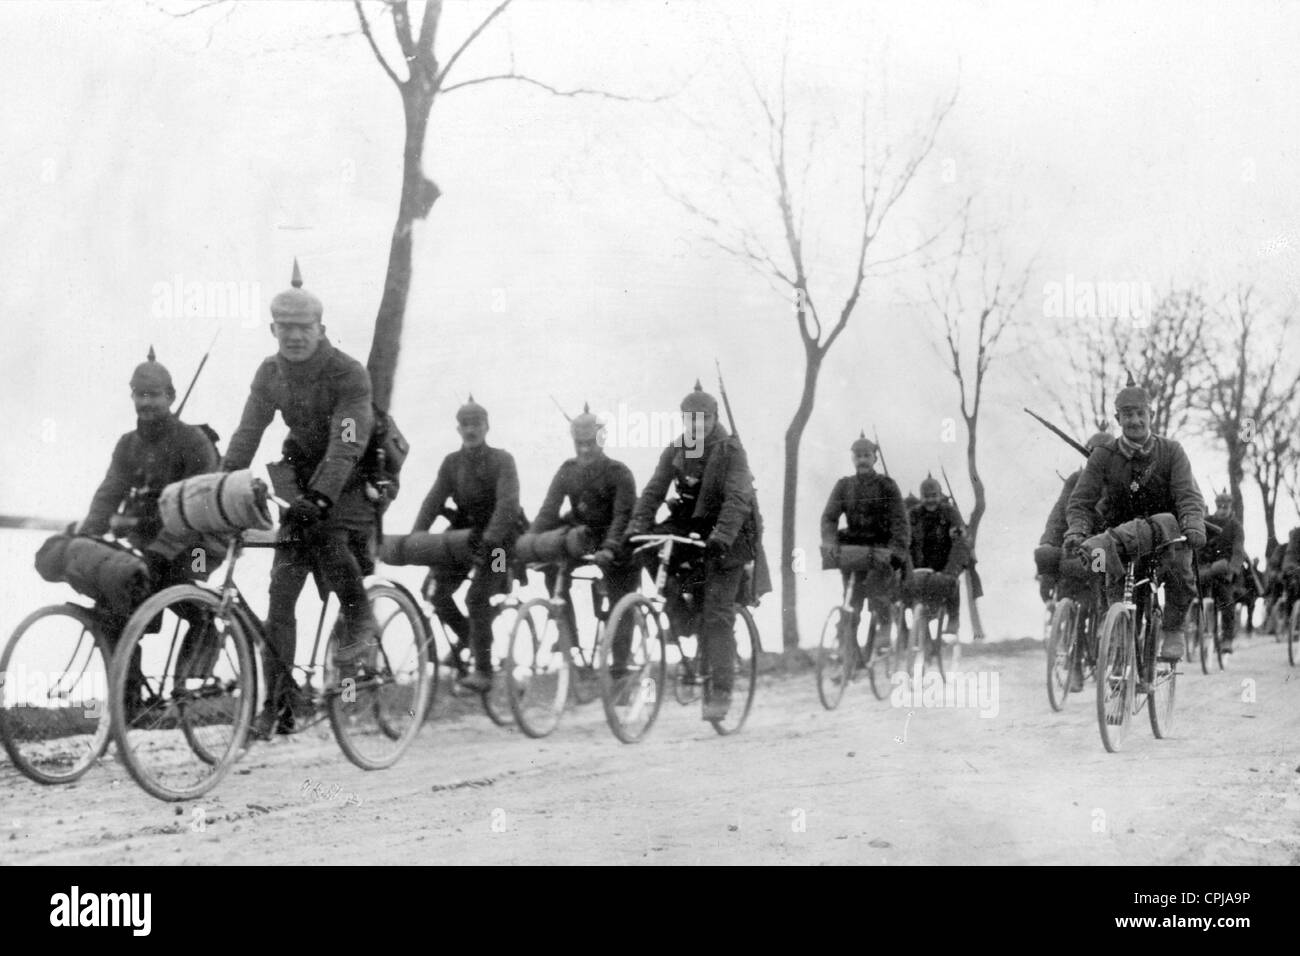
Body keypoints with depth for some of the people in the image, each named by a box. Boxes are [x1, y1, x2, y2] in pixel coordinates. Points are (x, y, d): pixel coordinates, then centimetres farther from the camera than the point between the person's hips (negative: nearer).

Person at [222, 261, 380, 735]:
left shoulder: (349, 375, -21)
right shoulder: (270, 373, -3)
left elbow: (345, 446, -32)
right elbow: (247, 434, -7)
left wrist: (319, 497, -44)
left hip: (353, 481, -5)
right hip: (303, 474, 5)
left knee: (331, 540, -33)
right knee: (282, 585, -6)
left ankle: (361, 622, -4)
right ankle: (280, 697, -3)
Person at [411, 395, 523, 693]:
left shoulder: (501, 460, -10)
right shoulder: (452, 463, 4)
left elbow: (507, 502, -23)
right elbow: (433, 501, -5)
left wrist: (491, 539, -38)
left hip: (497, 538, -5)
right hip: (465, 533, 5)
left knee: (477, 597, -21)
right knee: (438, 592, -9)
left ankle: (483, 672, -15)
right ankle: (467, 638, 20)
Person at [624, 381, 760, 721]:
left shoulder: (731, 450, -13)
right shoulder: (675, 450, 1)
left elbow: (737, 498, -25)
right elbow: (653, 490, -5)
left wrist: (722, 536, -40)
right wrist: (636, 527, -21)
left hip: (726, 537, -5)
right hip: (688, 525, 5)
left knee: (716, 613, -11)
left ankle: (720, 692, -6)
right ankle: (683, 620, -5)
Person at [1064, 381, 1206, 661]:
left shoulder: (1170, 451, 2)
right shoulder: (1103, 455, 3)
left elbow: (1189, 496, -10)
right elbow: (1081, 502, -2)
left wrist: (1194, 527, -32)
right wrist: (1076, 532, -24)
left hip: (1165, 528, -1)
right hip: (1123, 532, 1)